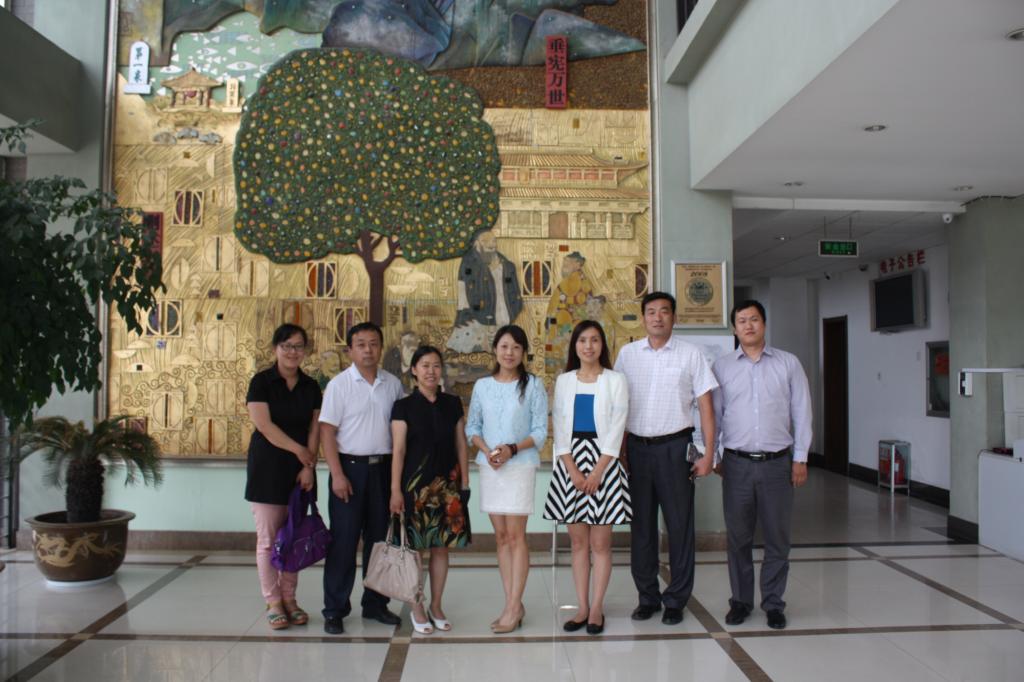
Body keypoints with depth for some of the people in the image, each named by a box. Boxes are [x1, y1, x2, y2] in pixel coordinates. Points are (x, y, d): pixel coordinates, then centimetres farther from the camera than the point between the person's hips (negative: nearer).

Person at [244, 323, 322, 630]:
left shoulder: (310, 386, 8)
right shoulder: (261, 381, -4)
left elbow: (314, 429, 4)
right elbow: (263, 424, -12)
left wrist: (309, 465, -6)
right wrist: (298, 449, -10)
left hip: (300, 469, 4)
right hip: (267, 467, -4)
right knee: (268, 538, 0)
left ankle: (289, 598, 19)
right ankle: (273, 602, 10)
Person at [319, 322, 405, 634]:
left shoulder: (393, 384, 6)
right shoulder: (339, 384, -5)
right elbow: (327, 432, -7)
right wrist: (337, 475, -13)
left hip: (383, 468, 4)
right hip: (350, 467, -4)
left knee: (380, 537, 11)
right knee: (344, 540, 1)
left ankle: (375, 603, 25)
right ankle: (334, 610, 12)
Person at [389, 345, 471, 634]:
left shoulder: (452, 404, 7)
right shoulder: (404, 406, -3)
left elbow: (461, 445, 9)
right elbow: (398, 450, -6)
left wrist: (465, 482, 5)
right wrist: (395, 489, -10)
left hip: (447, 482, 3)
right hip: (415, 481, -3)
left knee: (441, 546, 8)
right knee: (414, 546, 3)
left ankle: (436, 606, 22)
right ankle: (417, 609, 16)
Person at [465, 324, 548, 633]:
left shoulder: (532, 385, -3)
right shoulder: (482, 385, 7)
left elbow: (540, 431, -3)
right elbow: (472, 426, 9)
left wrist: (512, 449, -17)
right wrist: (487, 451, -10)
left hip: (520, 466, -4)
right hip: (489, 467, 4)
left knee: (515, 535, -4)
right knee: (501, 536, 7)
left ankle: (513, 607, 3)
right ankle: (513, 604, 16)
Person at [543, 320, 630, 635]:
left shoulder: (615, 381, 1)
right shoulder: (564, 381, 9)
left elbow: (616, 429, -4)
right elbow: (559, 429, 4)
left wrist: (597, 472, -12)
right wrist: (573, 470, -8)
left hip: (604, 463, -2)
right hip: (571, 464, 3)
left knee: (600, 542, 1)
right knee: (578, 541, 7)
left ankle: (597, 608, 11)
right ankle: (582, 607, 15)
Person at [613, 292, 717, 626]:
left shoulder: (691, 354, 0)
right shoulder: (627, 354, 6)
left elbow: (705, 405, 0)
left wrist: (708, 454, -5)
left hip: (674, 446, -2)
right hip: (637, 446, 2)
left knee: (679, 525, 4)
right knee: (641, 524, 9)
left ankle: (676, 600, 17)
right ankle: (647, 596, 22)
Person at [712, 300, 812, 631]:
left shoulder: (788, 363, 4)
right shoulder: (721, 366, 5)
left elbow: (801, 412, 4)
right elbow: (713, 413, 7)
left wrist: (800, 458, 0)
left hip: (777, 463, 0)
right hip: (737, 463, 0)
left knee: (777, 537, 7)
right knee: (738, 536, 8)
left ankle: (773, 602, 20)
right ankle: (740, 600, 21)